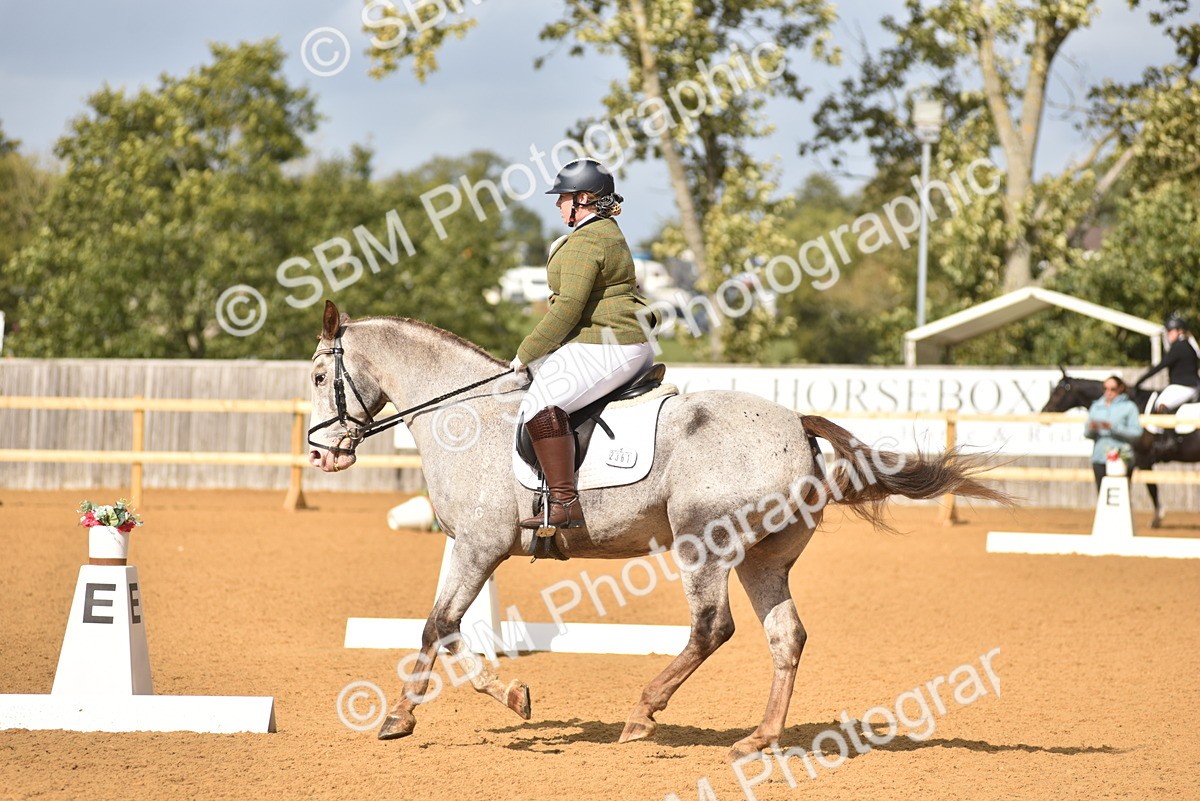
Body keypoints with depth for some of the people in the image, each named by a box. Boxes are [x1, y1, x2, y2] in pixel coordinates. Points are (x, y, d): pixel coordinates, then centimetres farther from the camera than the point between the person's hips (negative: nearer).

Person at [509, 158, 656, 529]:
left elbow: (568, 308, -21)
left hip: (603, 350, -12)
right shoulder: (609, 233, 20)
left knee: (541, 402, -25)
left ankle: (564, 502, -32)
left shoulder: (585, 241, -15)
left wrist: (527, 353, -13)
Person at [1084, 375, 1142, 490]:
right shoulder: (1096, 407, 16)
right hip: (1099, 459, 4)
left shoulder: (1129, 407, 4)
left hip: (1122, 459, -4)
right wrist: (1091, 429, -10)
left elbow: (1136, 433, -7)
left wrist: (1113, 428, -17)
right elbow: (1087, 434, 14)